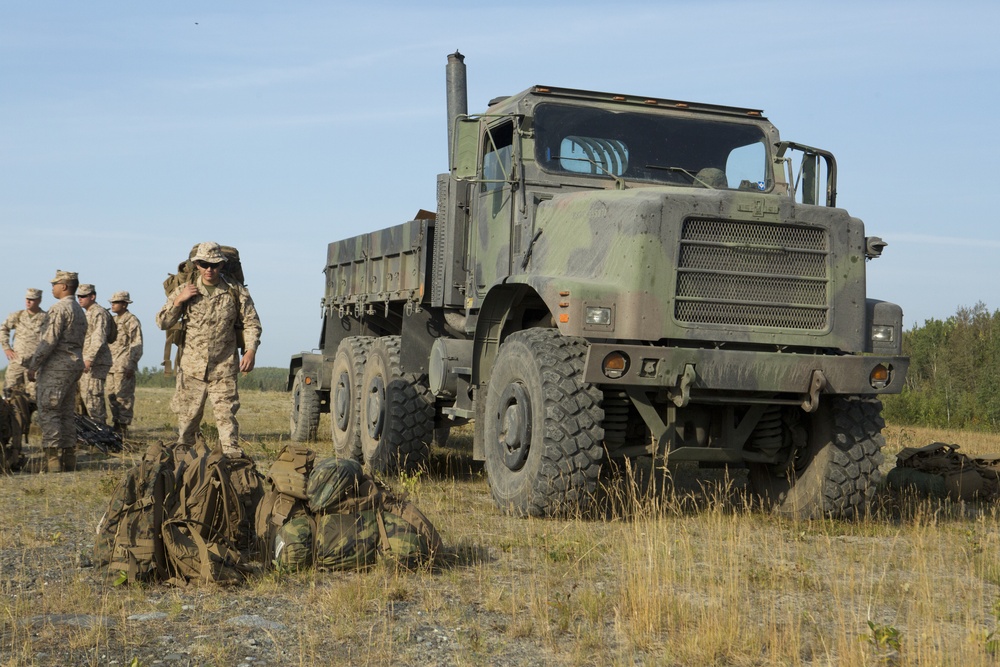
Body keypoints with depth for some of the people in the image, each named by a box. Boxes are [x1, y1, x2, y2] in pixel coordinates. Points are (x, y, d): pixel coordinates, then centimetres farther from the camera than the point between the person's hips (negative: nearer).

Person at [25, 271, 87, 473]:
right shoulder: (80, 311, 17)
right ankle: (69, 460, 10)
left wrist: (33, 366, -12)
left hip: (56, 367, -9)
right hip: (75, 365, 9)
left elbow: (49, 341, -18)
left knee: (48, 413, -8)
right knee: (65, 414, 11)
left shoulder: (59, 308, -12)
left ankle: (53, 459, -13)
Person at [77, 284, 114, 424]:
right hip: (86, 362, 10)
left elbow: (99, 339, -20)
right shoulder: (87, 314, 22)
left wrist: (89, 359, -25)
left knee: (92, 396, -13)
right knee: (84, 396, 10)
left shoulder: (99, 313, -10)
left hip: (96, 362, -10)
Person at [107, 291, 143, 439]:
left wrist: (131, 365, -18)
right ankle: (117, 425, 16)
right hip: (112, 365, 9)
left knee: (123, 397, -9)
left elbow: (137, 345, -11)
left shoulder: (132, 321, -6)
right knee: (112, 396, 9)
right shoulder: (113, 321, 20)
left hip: (124, 366, -9)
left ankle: (123, 428, -7)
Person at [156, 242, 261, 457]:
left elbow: (251, 323, 7)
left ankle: (232, 456, -6)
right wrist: (178, 300, -11)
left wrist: (251, 351, -8)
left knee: (226, 414, -6)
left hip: (224, 368, -1)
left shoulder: (236, 291, 2)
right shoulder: (184, 290, 4)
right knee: (187, 415, 8)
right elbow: (162, 323, 4)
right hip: (192, 367, 1)